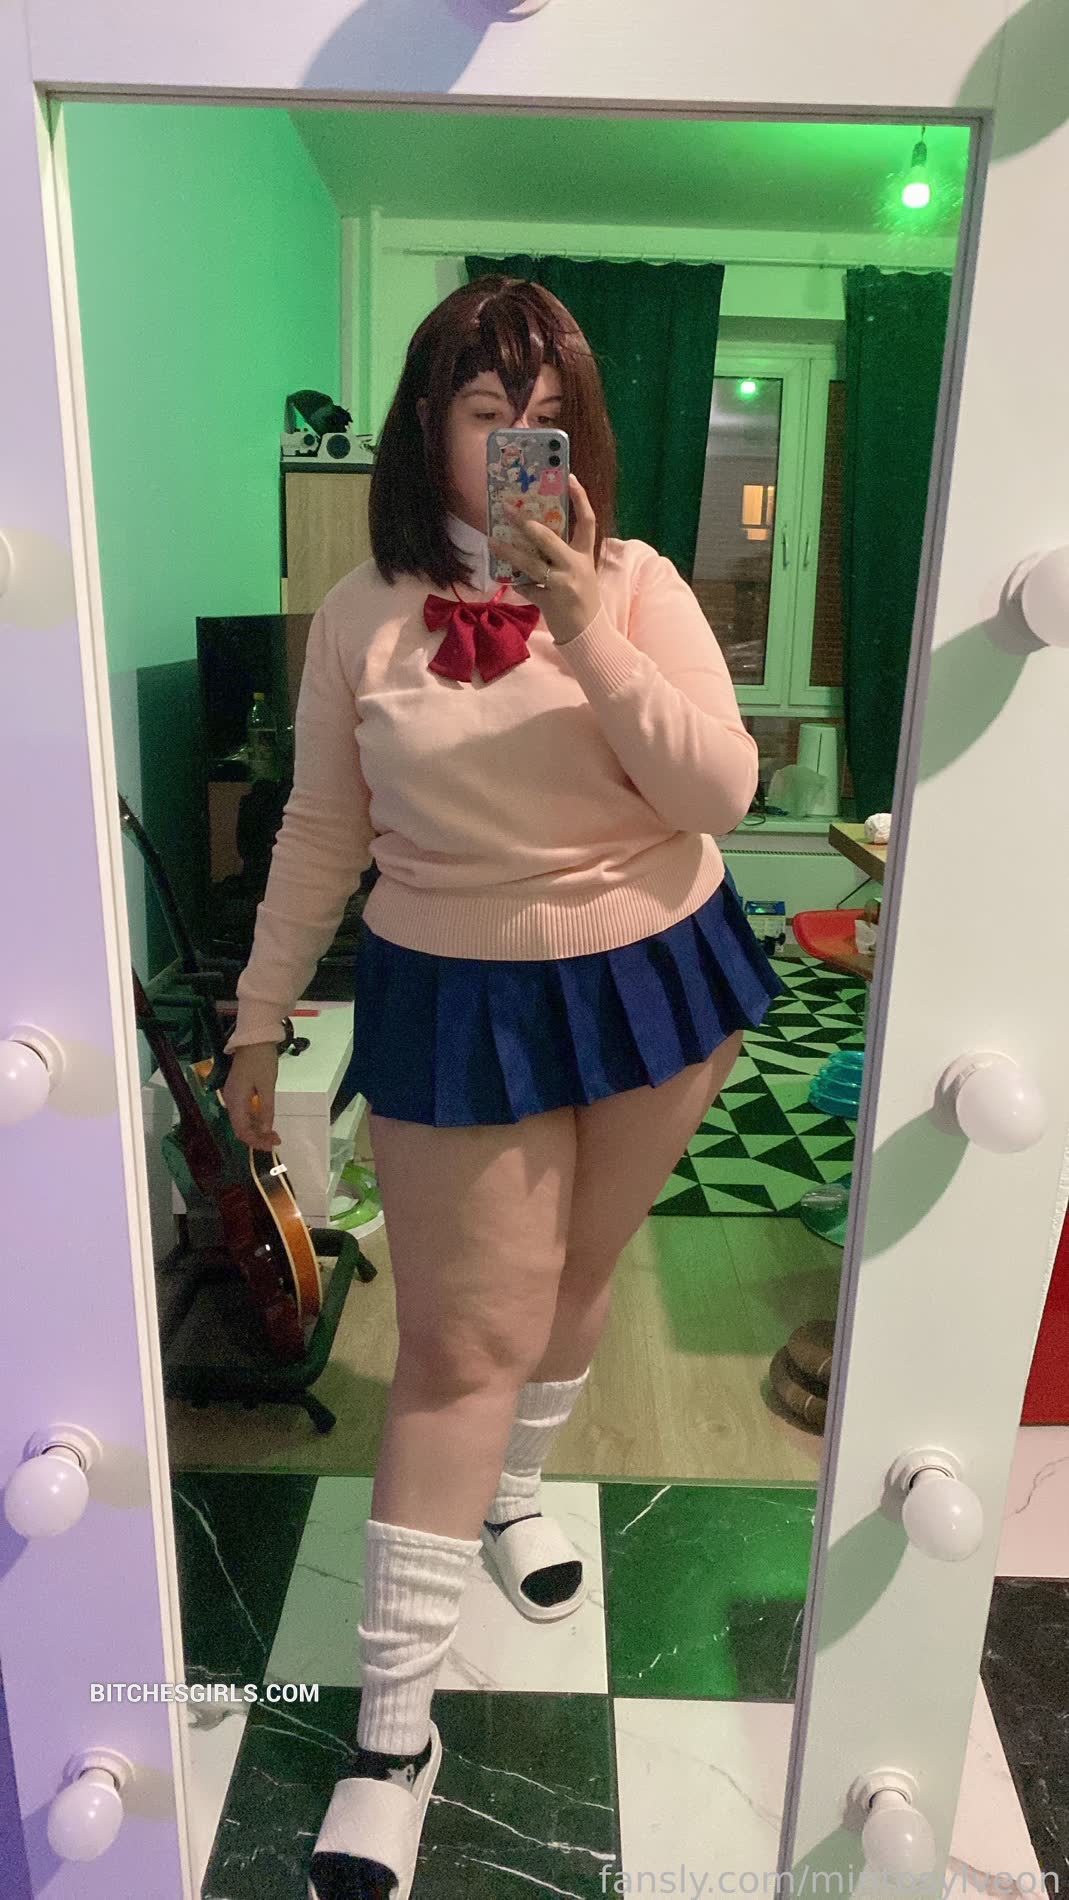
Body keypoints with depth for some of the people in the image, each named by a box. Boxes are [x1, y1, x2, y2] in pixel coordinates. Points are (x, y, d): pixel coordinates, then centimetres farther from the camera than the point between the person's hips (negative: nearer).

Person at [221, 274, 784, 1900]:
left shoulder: (634, 581, -4)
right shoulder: (362, 616, -3)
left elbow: (722, 792, -13)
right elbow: (322, 830, 3)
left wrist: (588, 635, -24)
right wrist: (260, 1013, 5)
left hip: (655, 973, 2)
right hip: (457, 1004, -1)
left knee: (575, 1275, 19)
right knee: (464, 1344, 1)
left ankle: (512, 1492, 51)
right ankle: (394, 1732, 19)